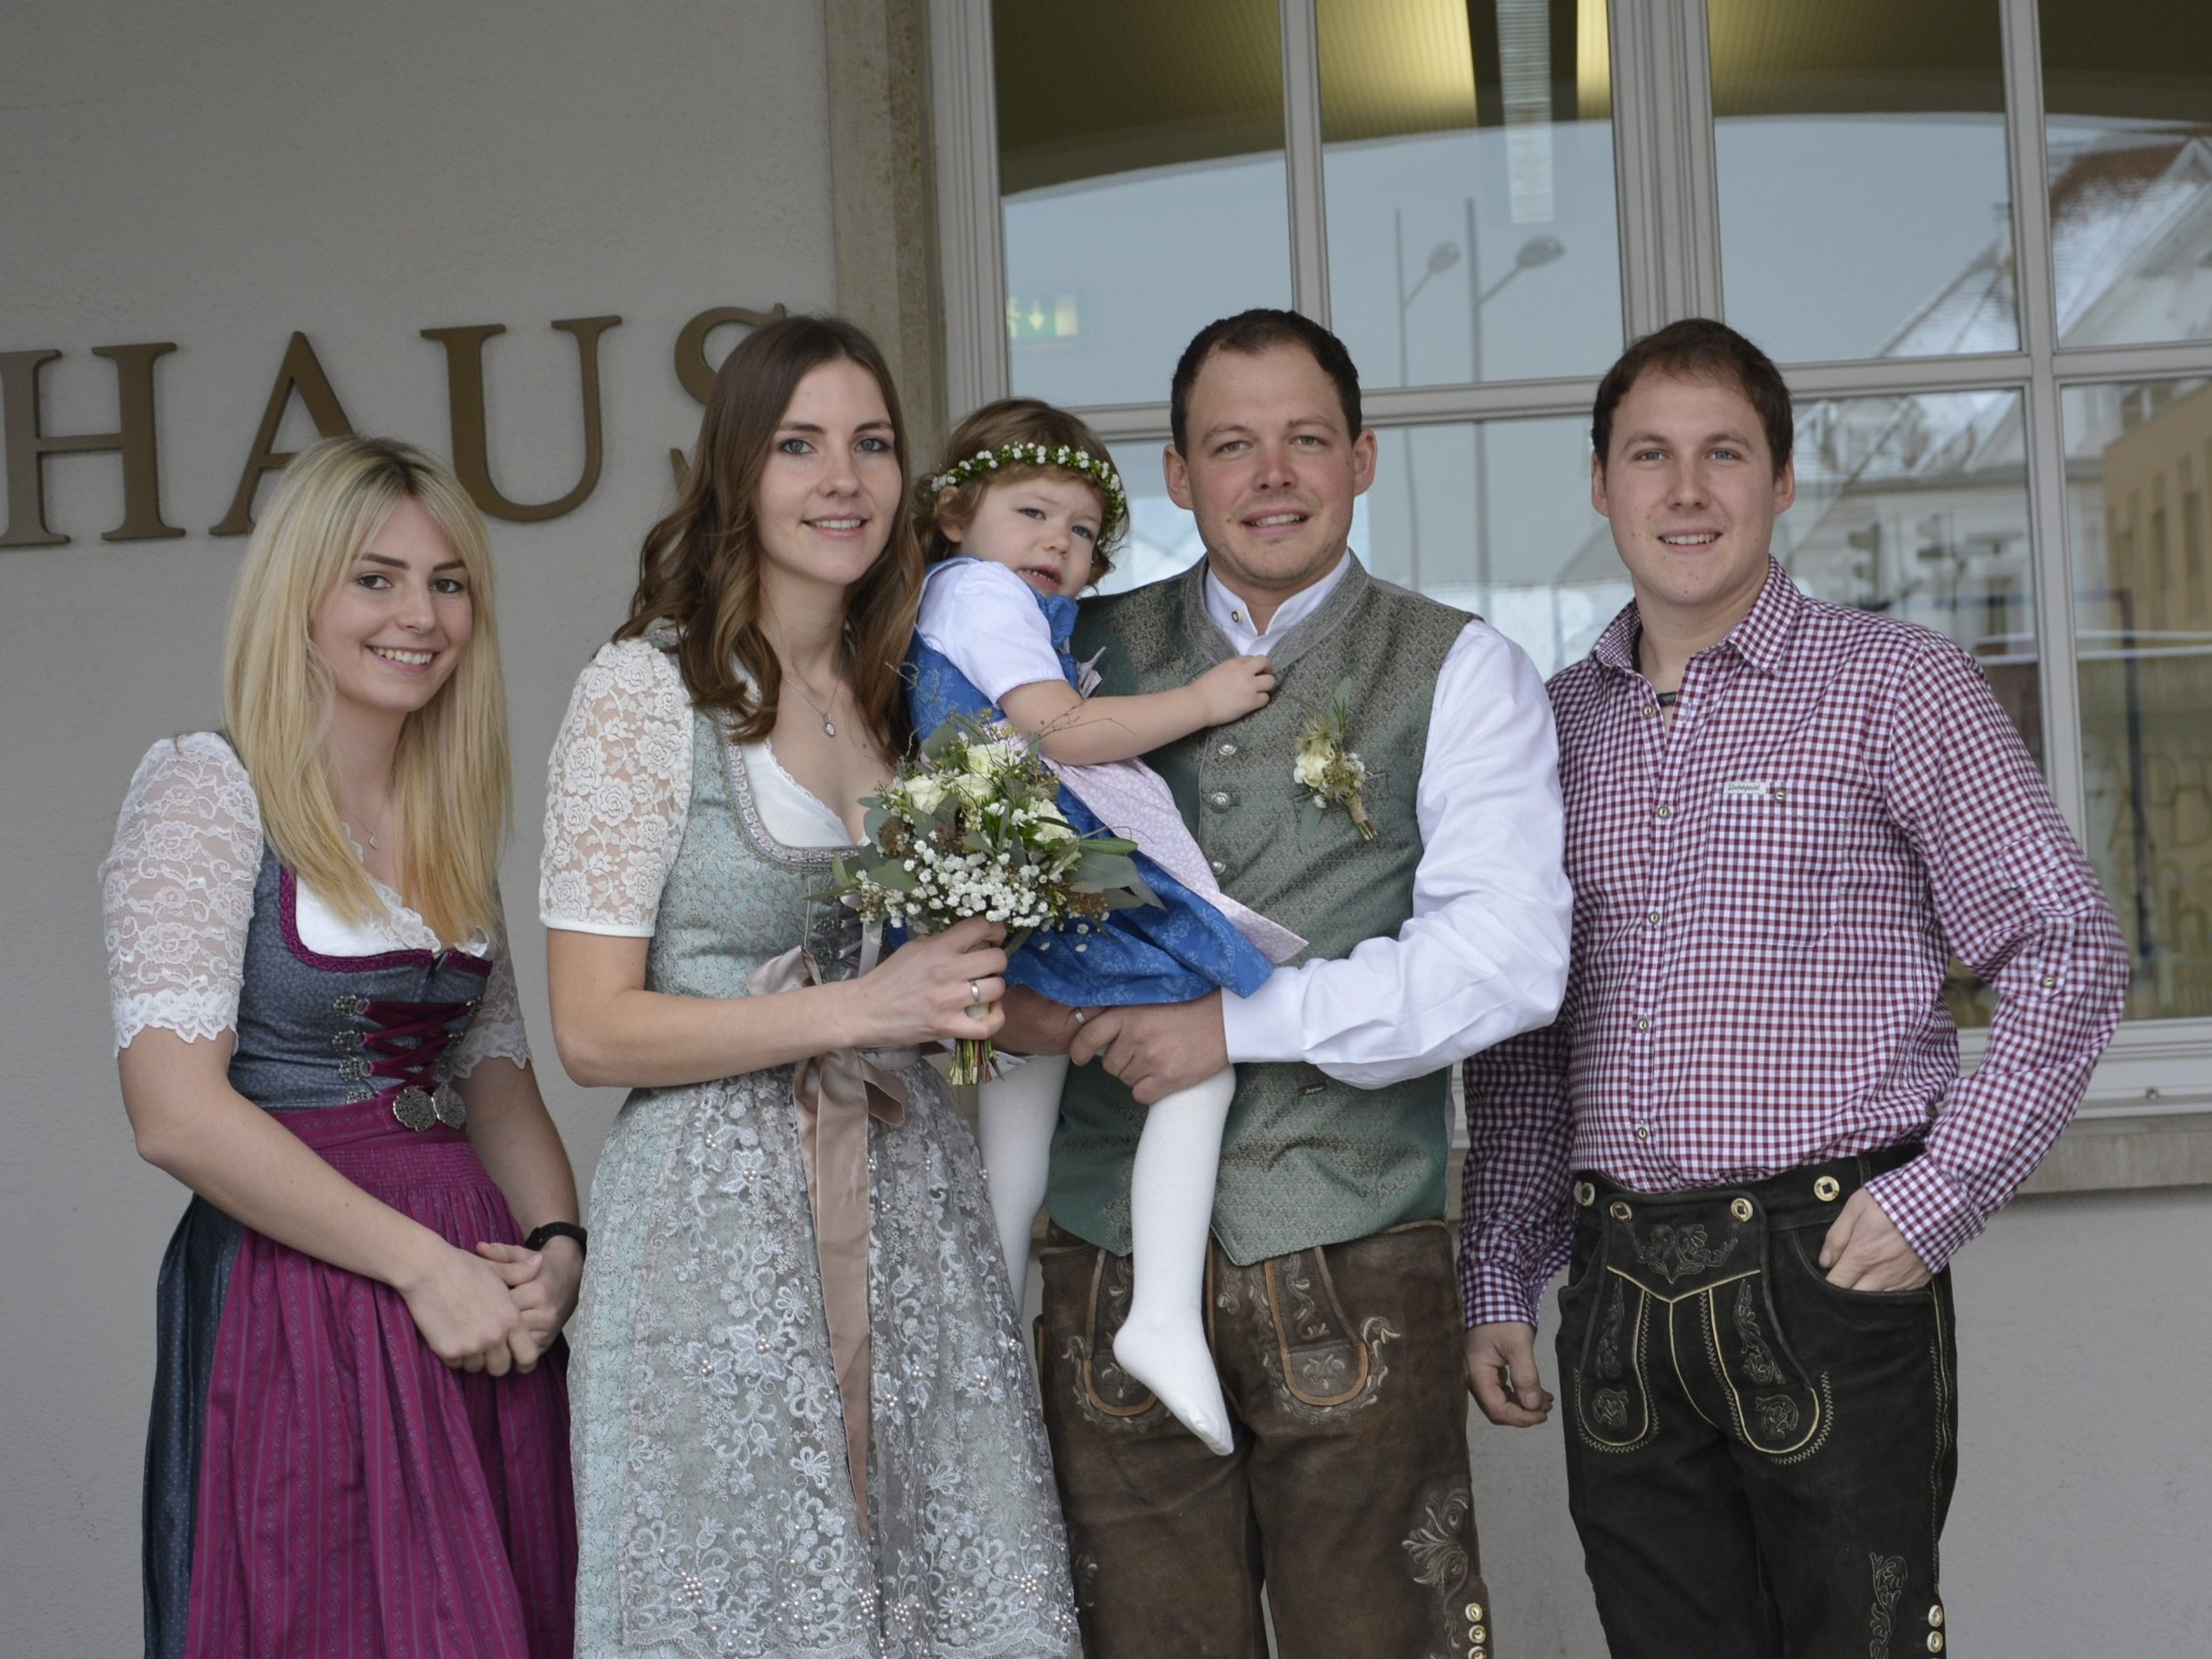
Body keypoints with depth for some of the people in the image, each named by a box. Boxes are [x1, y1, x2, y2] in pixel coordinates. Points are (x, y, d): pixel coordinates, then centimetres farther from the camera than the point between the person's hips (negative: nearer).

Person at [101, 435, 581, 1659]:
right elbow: (175, 1110, -15)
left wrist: (555, 1246, -4)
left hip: (485, 1315, 6)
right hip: (296, 1301, -6)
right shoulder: (204, 789, -6)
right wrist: (425, 1264, -15)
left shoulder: (451, 823, 15)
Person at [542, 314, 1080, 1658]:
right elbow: (593, 1029, -11)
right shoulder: (646, 690, -7)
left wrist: (983, 998, 3)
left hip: (912, 1215, 6)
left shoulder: (908, 692, 12)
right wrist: (861, 1008, -18)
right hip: (722, 1227, -5)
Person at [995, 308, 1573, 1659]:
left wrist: (1242, 1019, -16)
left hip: (1350, 1269, -2)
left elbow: (1507, 960, -10)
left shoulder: (1462, 673, 2)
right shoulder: (1093, 653, 11)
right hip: (1111, 1267, 3)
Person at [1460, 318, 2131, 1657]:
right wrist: (1501, 1284, 11)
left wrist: (1935, 1197, -10)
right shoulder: (1556, 725, 12)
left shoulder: (1898, 688, -1)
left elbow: (2069, 953, -3)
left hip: (1831, 1281, -4)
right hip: (1619, 1296, 4)